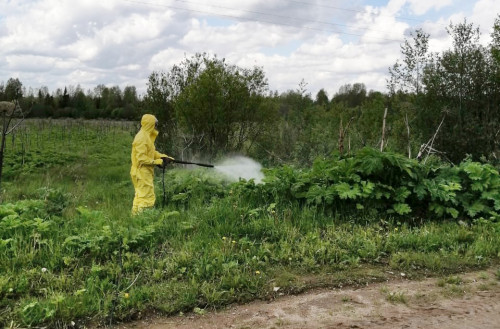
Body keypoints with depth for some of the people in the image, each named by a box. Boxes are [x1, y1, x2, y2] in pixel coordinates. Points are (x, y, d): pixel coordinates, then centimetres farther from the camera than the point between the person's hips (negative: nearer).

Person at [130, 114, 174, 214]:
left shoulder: (147, 136, 14)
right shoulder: (142, 138, -18)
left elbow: (152, 153, 20)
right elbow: (141, 158, -23)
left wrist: (165, 157, 7)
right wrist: (157, 162, -18)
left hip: (144, 173, 10)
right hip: (142, 173, -10)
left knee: (140, 197, 16)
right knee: (147, 198, -8)